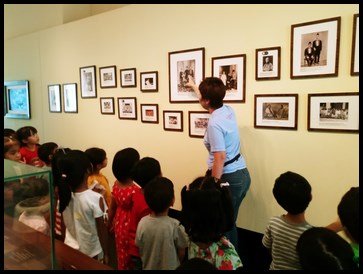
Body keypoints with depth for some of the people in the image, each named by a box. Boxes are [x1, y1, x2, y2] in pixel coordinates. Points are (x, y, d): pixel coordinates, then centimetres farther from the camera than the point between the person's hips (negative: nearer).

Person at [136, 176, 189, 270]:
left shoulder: (142, 223, -17)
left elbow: (140, 250, -4)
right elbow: (181, 253, -13)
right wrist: (178, 265, 6)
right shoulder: (175, 226, -27)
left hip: (148, 267, 3)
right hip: (170, 267, -3)